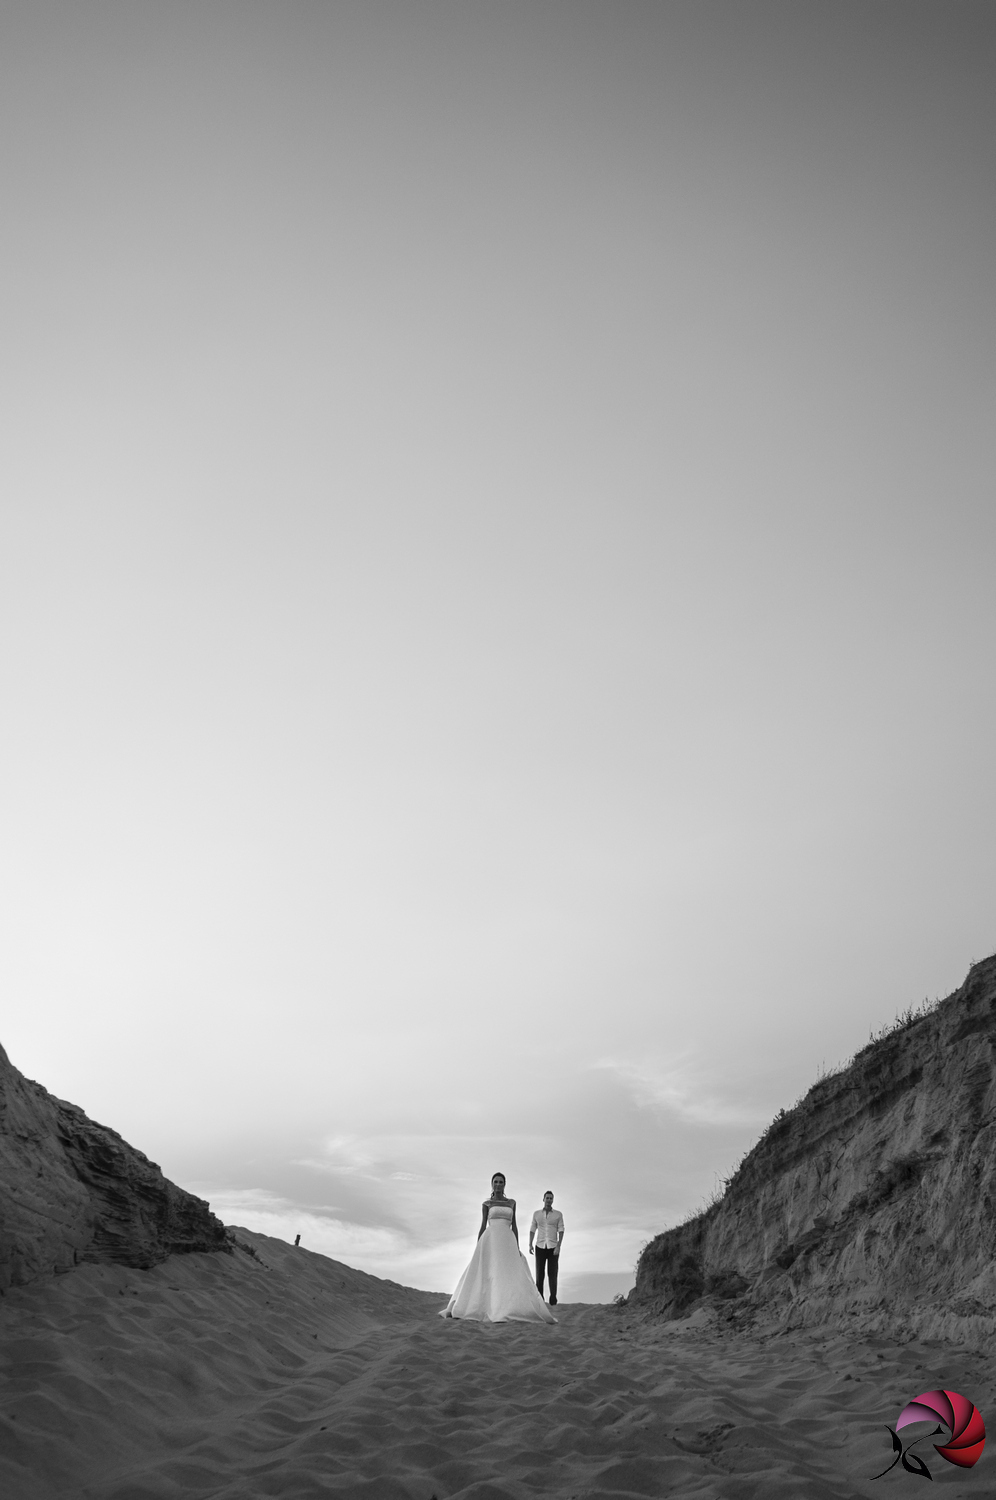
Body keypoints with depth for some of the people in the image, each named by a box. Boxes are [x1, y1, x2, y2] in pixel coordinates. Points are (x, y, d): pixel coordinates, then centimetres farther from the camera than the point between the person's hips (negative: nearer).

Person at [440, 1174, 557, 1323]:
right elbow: (482, 1227, 8)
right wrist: (477, 1249, -1)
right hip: (490, 1241, -2)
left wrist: (517, 1247, 6)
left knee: (511, 1276, -10)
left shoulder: (511, 1202, 19)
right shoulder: (486, 1204, 11)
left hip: (507, 1242, 3)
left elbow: (514, 1226, 16)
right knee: (484, 1275, -8)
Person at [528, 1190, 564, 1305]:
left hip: (553, 1248, -1)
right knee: (539, 1274, -2)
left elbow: (561, 1231, -4)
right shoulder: (536, 1213, 5)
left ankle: (553, 1301, 1)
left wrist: (558, 1246, -16)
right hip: (540, 1247, 1)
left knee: (552, 1274, -6)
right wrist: (530, 1245, -7)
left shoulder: (558, 1214, 0)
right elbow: (532, 1230, 6)